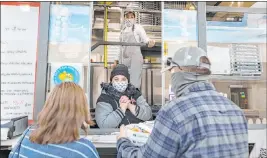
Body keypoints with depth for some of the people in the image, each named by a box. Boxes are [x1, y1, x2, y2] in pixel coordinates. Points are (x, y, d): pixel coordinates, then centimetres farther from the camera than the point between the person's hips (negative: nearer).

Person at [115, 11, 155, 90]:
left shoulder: (137, 27, 4)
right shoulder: (123, 29, 20)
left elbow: (145, 38, -6)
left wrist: (150, 42, -30)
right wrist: (117, 59, 20)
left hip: (135, 57, -6)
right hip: (123, 58, 6)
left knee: (134, 82, -10)